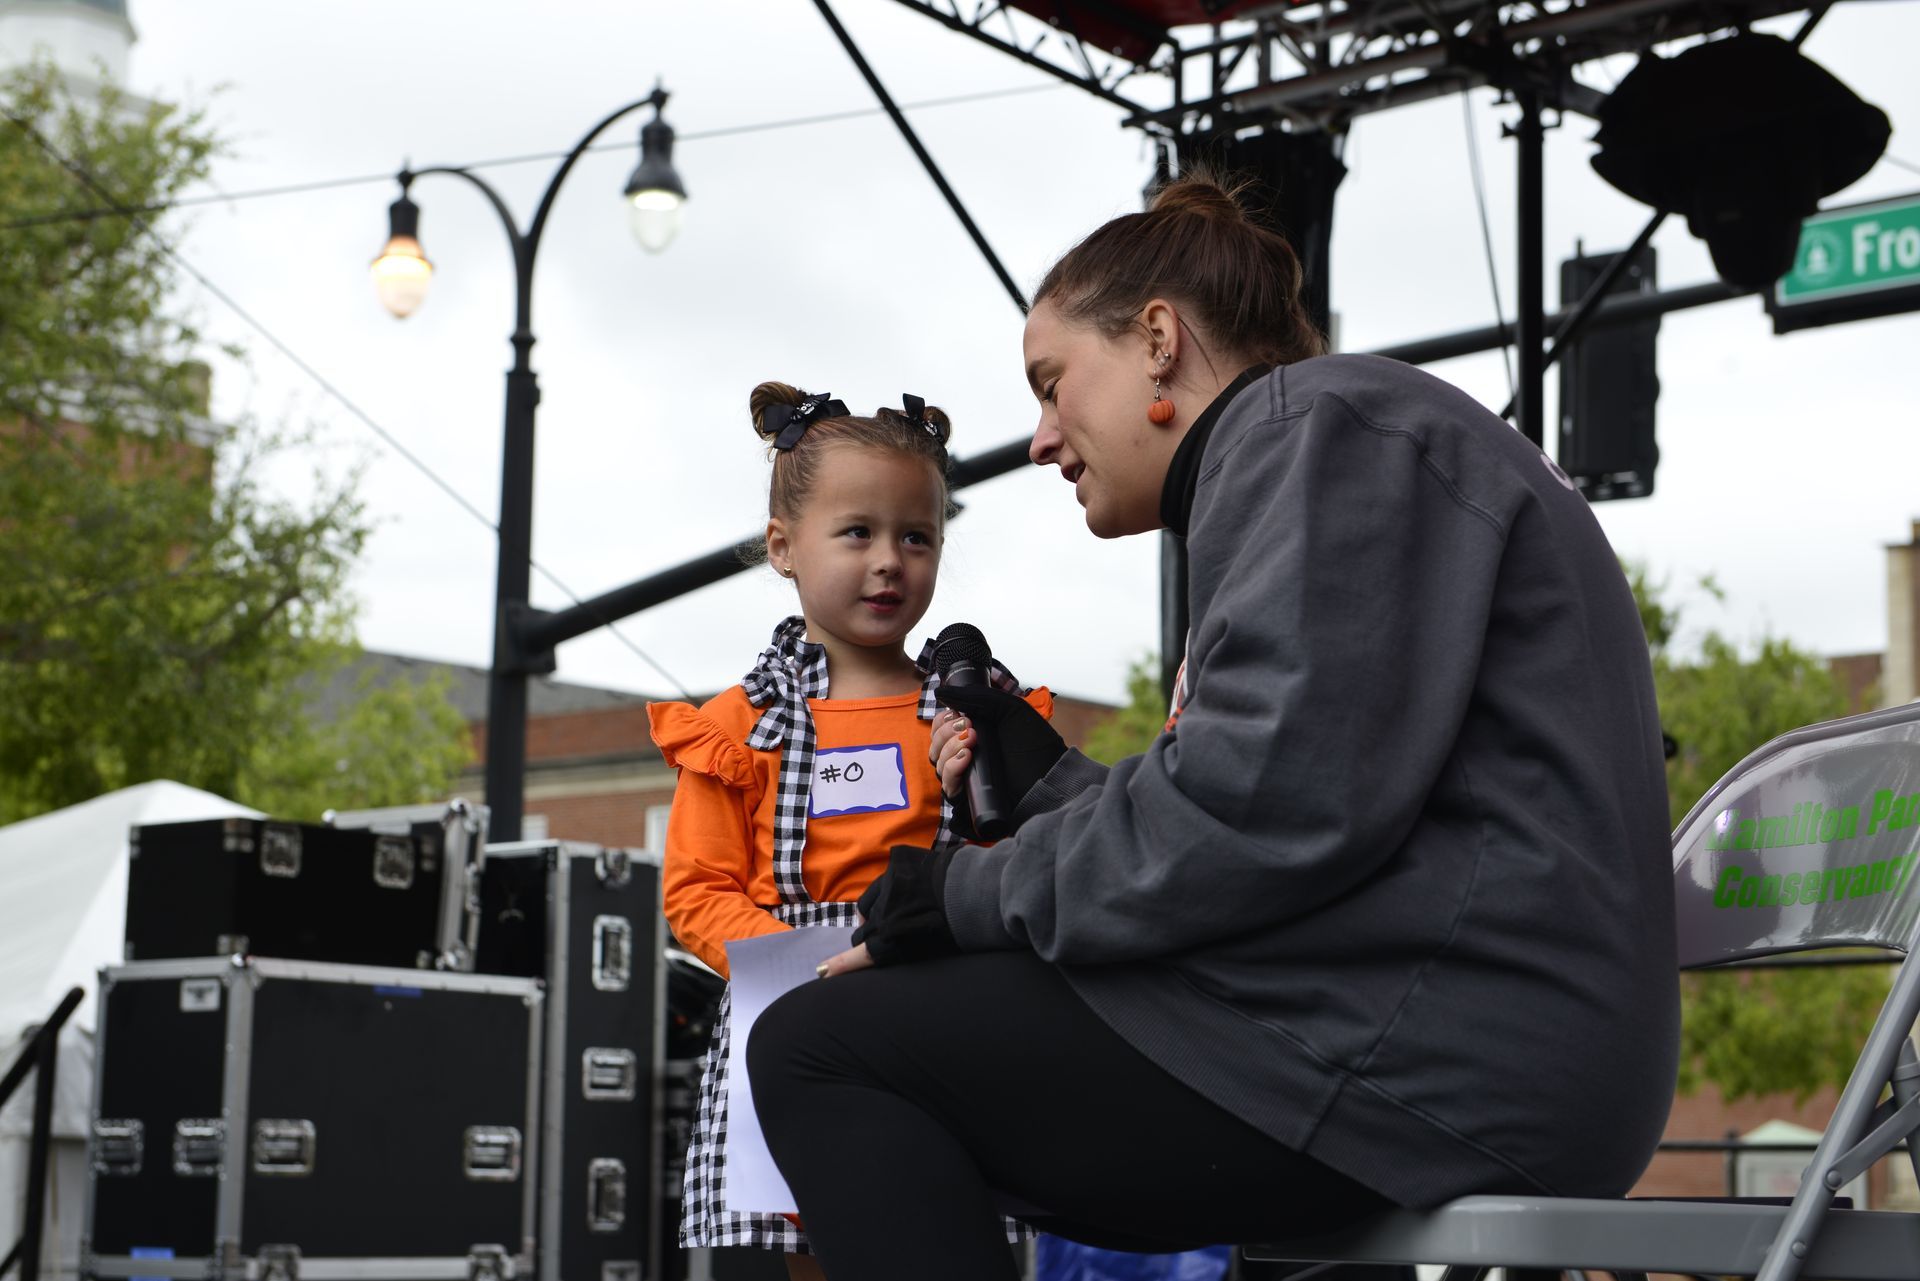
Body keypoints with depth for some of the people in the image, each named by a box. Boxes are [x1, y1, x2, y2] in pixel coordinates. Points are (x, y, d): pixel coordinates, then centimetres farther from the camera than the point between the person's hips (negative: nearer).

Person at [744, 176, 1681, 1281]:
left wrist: (981, 893, -8)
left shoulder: (1323, 418, -5)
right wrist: (1045, 780, 22)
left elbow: (1277, 805, -19)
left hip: (1440, 1056, -11)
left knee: (817, 1052, -8)